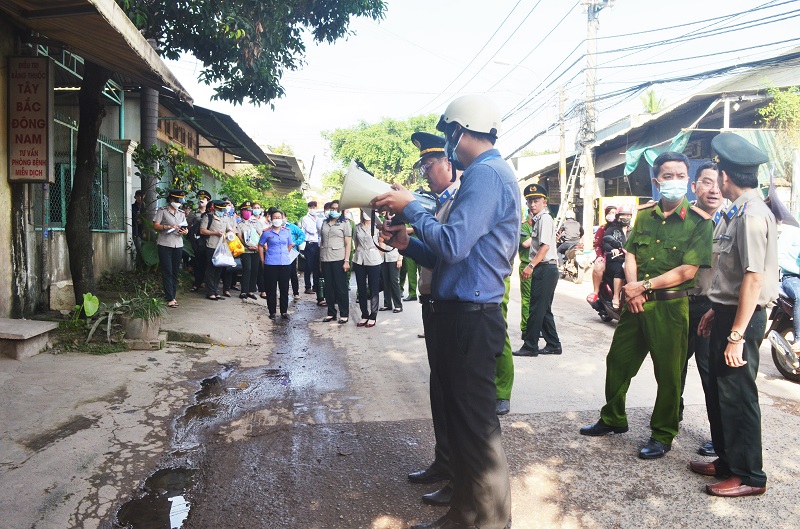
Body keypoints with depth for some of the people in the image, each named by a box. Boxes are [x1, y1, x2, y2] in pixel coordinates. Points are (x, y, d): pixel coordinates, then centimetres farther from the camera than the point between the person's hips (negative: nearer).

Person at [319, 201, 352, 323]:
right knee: (328, 287, 7)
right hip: (325, 259, 4)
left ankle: (344, 314, 6)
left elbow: (348, 244, -2)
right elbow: (321, 241, 15)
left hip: (339, 259, -4)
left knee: (341, 287, -1)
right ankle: (331, 313, 16)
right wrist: (320, 260, 8)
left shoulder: (344, 223, 2)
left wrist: (346, 261, -11)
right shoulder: (325, 223, 14)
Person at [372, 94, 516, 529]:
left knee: (475, 426, 1)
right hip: (460, 315, 11)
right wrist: (408, 243, 7)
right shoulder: (483, 175, 19)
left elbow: (453, 246, -25)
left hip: (470, 320, -11)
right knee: (461, 419, 19)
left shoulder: (486, 174, -14)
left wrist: (410, 208, -11)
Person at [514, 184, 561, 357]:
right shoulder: (537, 219, 18)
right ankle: (553, 345, 21)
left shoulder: (545, 219, -11)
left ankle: (530, 347, 1)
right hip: (542, 269, 10)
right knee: (544, 310, 14)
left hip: (545, 269, -10)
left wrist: (531, 266, -24)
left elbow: (545, 246, -20)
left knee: (537, 309, -5)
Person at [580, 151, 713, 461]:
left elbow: (688, 270, -14)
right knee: (618, 361, 14)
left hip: (670, 306, -5)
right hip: (636, 303, 5)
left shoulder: (698, 221, -8)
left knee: (668, 374, 6)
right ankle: (613, 419, 34)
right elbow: (630, 255, 7)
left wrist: (644, 286, -15)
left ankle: (663, 436, 24)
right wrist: (633, 288, -10)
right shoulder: (644, 214, 8)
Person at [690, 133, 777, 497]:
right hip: (728, 313, 10)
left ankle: (749, 476, 17)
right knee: (718, 393, 18)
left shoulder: (752, 215, -19)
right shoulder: (737, 212, 11)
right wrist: (715, 311, 21)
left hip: (743, 318, -10)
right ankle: (727, 461, 33)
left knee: (737, 397, 1)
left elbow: (754, 278, -25)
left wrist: (737, 335, -25)